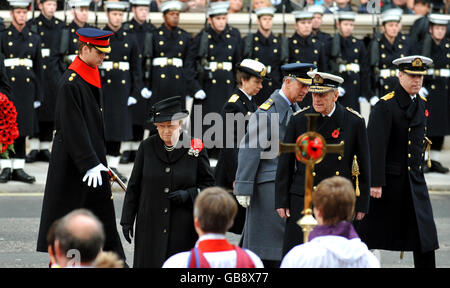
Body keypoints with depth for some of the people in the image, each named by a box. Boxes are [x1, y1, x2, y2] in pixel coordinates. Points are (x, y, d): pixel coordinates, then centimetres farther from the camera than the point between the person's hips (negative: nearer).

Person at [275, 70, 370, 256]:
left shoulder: (354, 122, -1)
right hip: (302, 200, 0)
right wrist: (281, 201, 1)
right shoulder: (299, 120, 0)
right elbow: (285, 163, 4)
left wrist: (362, 204, 4)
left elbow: (364, 165, 5)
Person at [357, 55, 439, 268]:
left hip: (415, 179, 6)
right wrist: (375, 182, -23)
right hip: (389, 179, -6)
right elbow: (375, 145, -18)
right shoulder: (385, 105, -13)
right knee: (368, 233, 4)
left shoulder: (422, 104, 11)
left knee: (425, 234, 2)